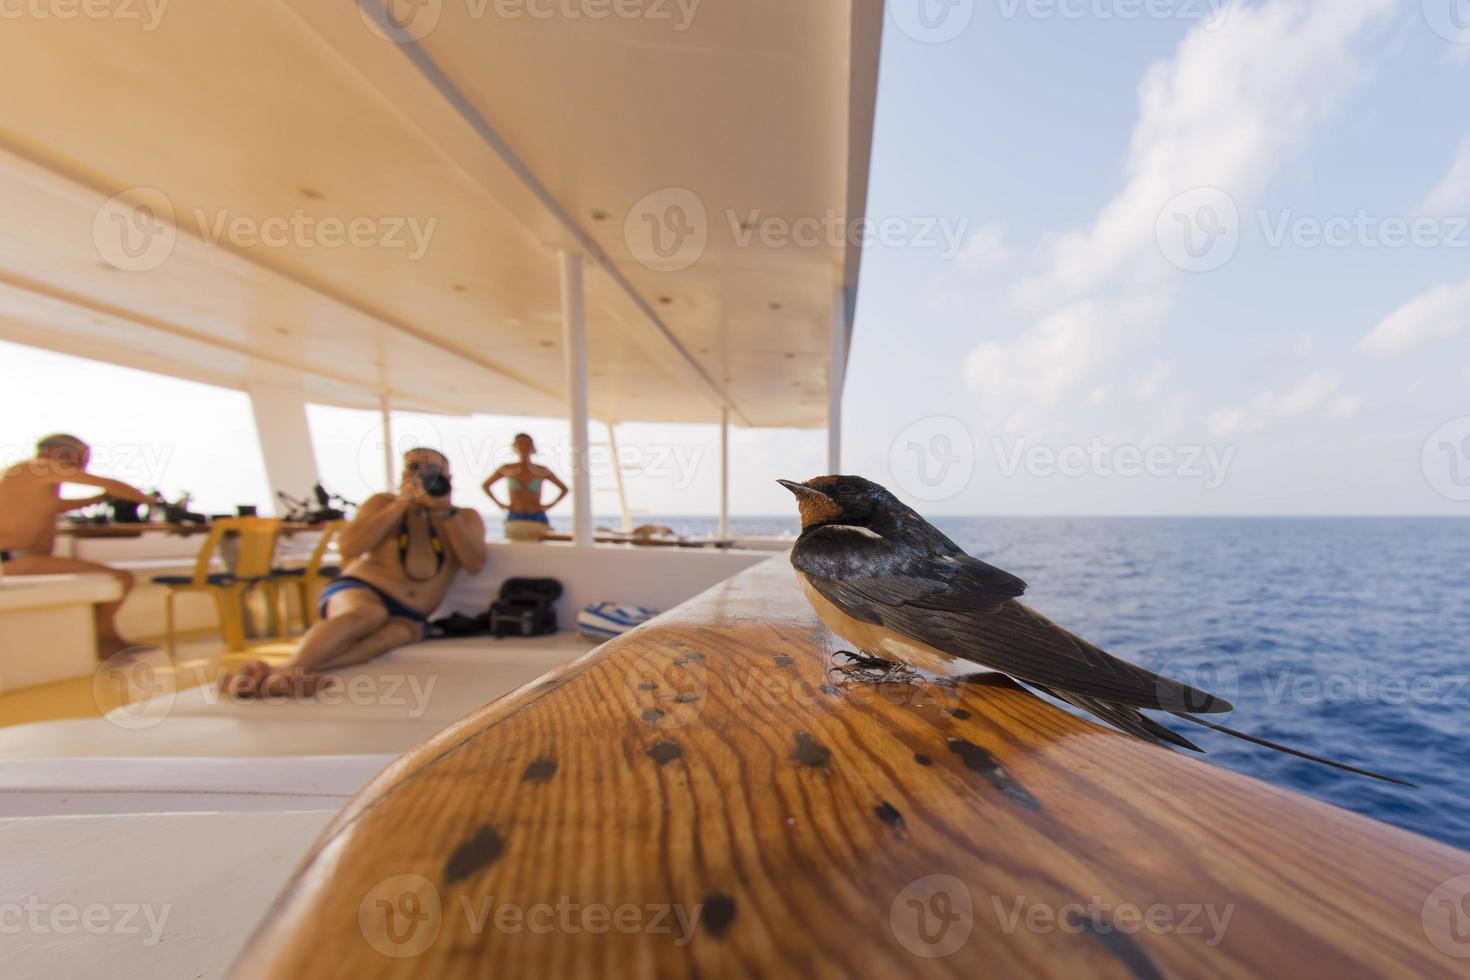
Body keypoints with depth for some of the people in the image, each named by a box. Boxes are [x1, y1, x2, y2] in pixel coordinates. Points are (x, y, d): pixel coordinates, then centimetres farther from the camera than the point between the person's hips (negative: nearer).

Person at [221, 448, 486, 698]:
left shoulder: (465, 519, 11)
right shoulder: (384, 502, 10)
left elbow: (475, 564, -7)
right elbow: (348, 547, -7)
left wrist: (445, 511, -12)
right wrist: (403, 503, -11)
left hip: (409, 616, 1)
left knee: (398, 632, -35)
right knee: (370, 613, -36)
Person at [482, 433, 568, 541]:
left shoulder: (542, 471, 4)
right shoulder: (507, 469, 6)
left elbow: (564, 489, 14)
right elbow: (485, 485, 20)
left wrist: (551, 504, 5)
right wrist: (499, 504, 10)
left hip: (537, 519, -1)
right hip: (514, 519, 1)